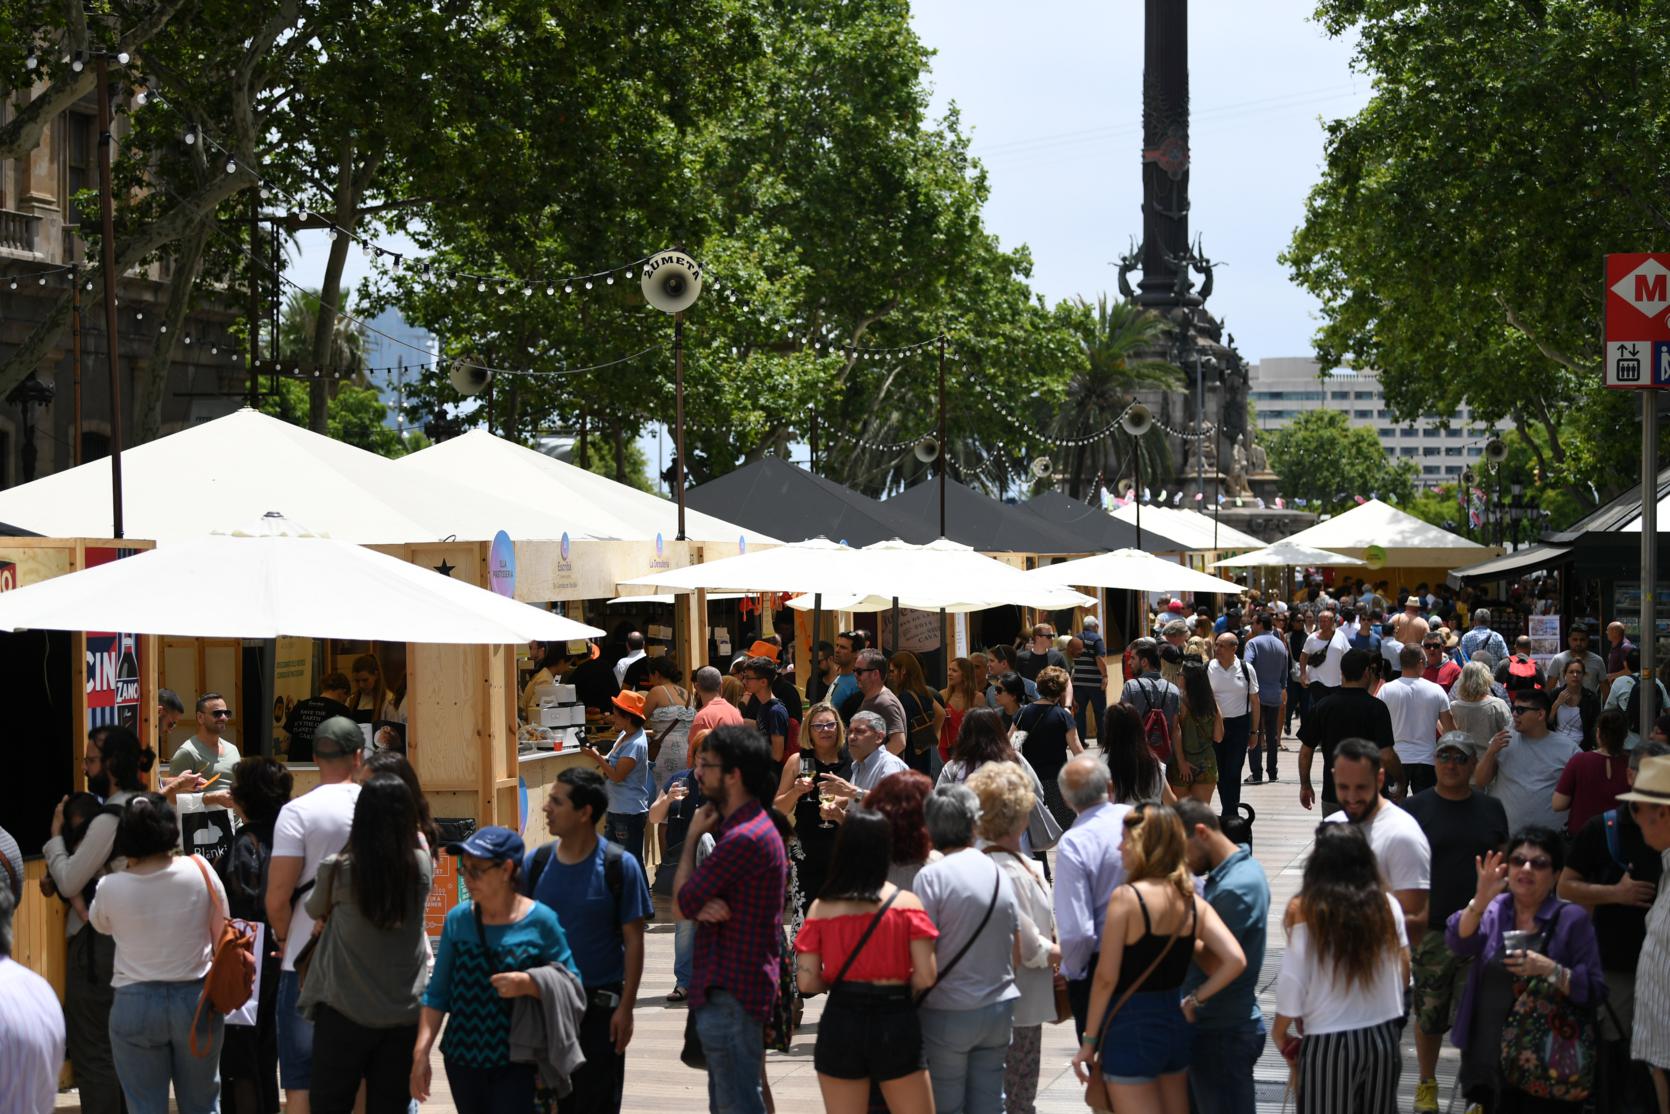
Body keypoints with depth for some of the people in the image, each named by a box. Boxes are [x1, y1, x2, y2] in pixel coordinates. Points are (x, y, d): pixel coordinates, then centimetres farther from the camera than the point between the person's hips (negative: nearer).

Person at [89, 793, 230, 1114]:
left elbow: (98, 923, 13)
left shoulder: (110, 887, -11)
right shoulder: (200, 871, -8)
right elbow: (222, 937, 0)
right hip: (197, 999, 1)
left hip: (134, 1005, -1)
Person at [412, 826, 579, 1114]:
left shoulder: (540, 922, -9)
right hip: (463, 1058, 4)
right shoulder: (458, 920, 1)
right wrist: (421, 1052, -1)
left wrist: (529, 984, -21)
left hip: (516, 1065, -4)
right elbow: (437, 994, 5)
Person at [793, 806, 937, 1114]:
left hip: (840, 1023, 1)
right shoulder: (907, 904, -5)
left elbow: (806, 982, -7)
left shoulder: (821, 907, -3)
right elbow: (925, 978, -10)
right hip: (896, 1021, -1)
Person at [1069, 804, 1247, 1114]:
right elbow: (1235, 961, -7)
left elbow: (1106, 978, -14)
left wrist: (1089, 1041, -6)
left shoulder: (1126, 897, -15)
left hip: (1131, 1028, -7)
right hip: (1176, 1023, 7)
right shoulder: (1192, 901, 2)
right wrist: (1195, 1000, 4)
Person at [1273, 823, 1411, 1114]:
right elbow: (1403, 974, 5)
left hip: (1329, 1044, -3)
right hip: (1382, 1038, 4)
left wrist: (1279, 1030, 5)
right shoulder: (1388, 906, -3)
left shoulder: (1307, 914, -15)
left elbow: (1292, 983, -11)